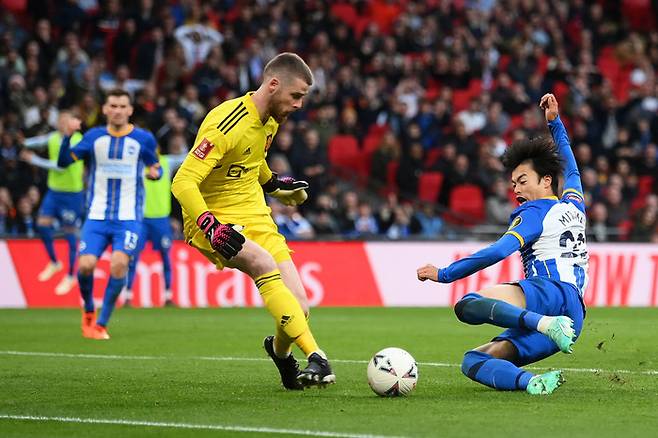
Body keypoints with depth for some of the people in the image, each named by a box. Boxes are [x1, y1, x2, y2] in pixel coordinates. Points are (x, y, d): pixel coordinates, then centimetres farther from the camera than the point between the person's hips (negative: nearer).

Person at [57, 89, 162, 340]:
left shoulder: (143, 139, 2)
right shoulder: (94, 137, 4)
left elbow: (155, 166, 14)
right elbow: (63, 162, 0)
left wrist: (155, 172, -10)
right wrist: (67, 136, -17)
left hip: (128, 218, -1)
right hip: (97, 216, 1)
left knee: (119, 263, -20)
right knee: (85, 265, -14)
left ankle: (101, 324, -6)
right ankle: (88, 310, 17)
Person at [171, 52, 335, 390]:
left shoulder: (270, 120, 4)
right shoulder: (226, 124, -23)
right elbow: (183, 182, -28)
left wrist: (274, 185, 33)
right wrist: (211, 226, -38)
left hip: (255, 216, 7)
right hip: (214, 220, -7)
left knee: (298, 307, -6)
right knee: (265, 265, -35)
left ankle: (280, 350, 30)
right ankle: (315, 358, -36)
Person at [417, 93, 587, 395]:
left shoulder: (535, 213, 5)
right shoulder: (573, 204, 29)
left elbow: (498, 252, -9)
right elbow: (571, 170, 51)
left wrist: (444, 275, -6)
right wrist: (555, 122, 59)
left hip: (553, 292, -8)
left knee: (467, 305, -31)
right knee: (472, 362, 2)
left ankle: (546, 324, -44)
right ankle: (530, 381, -26)